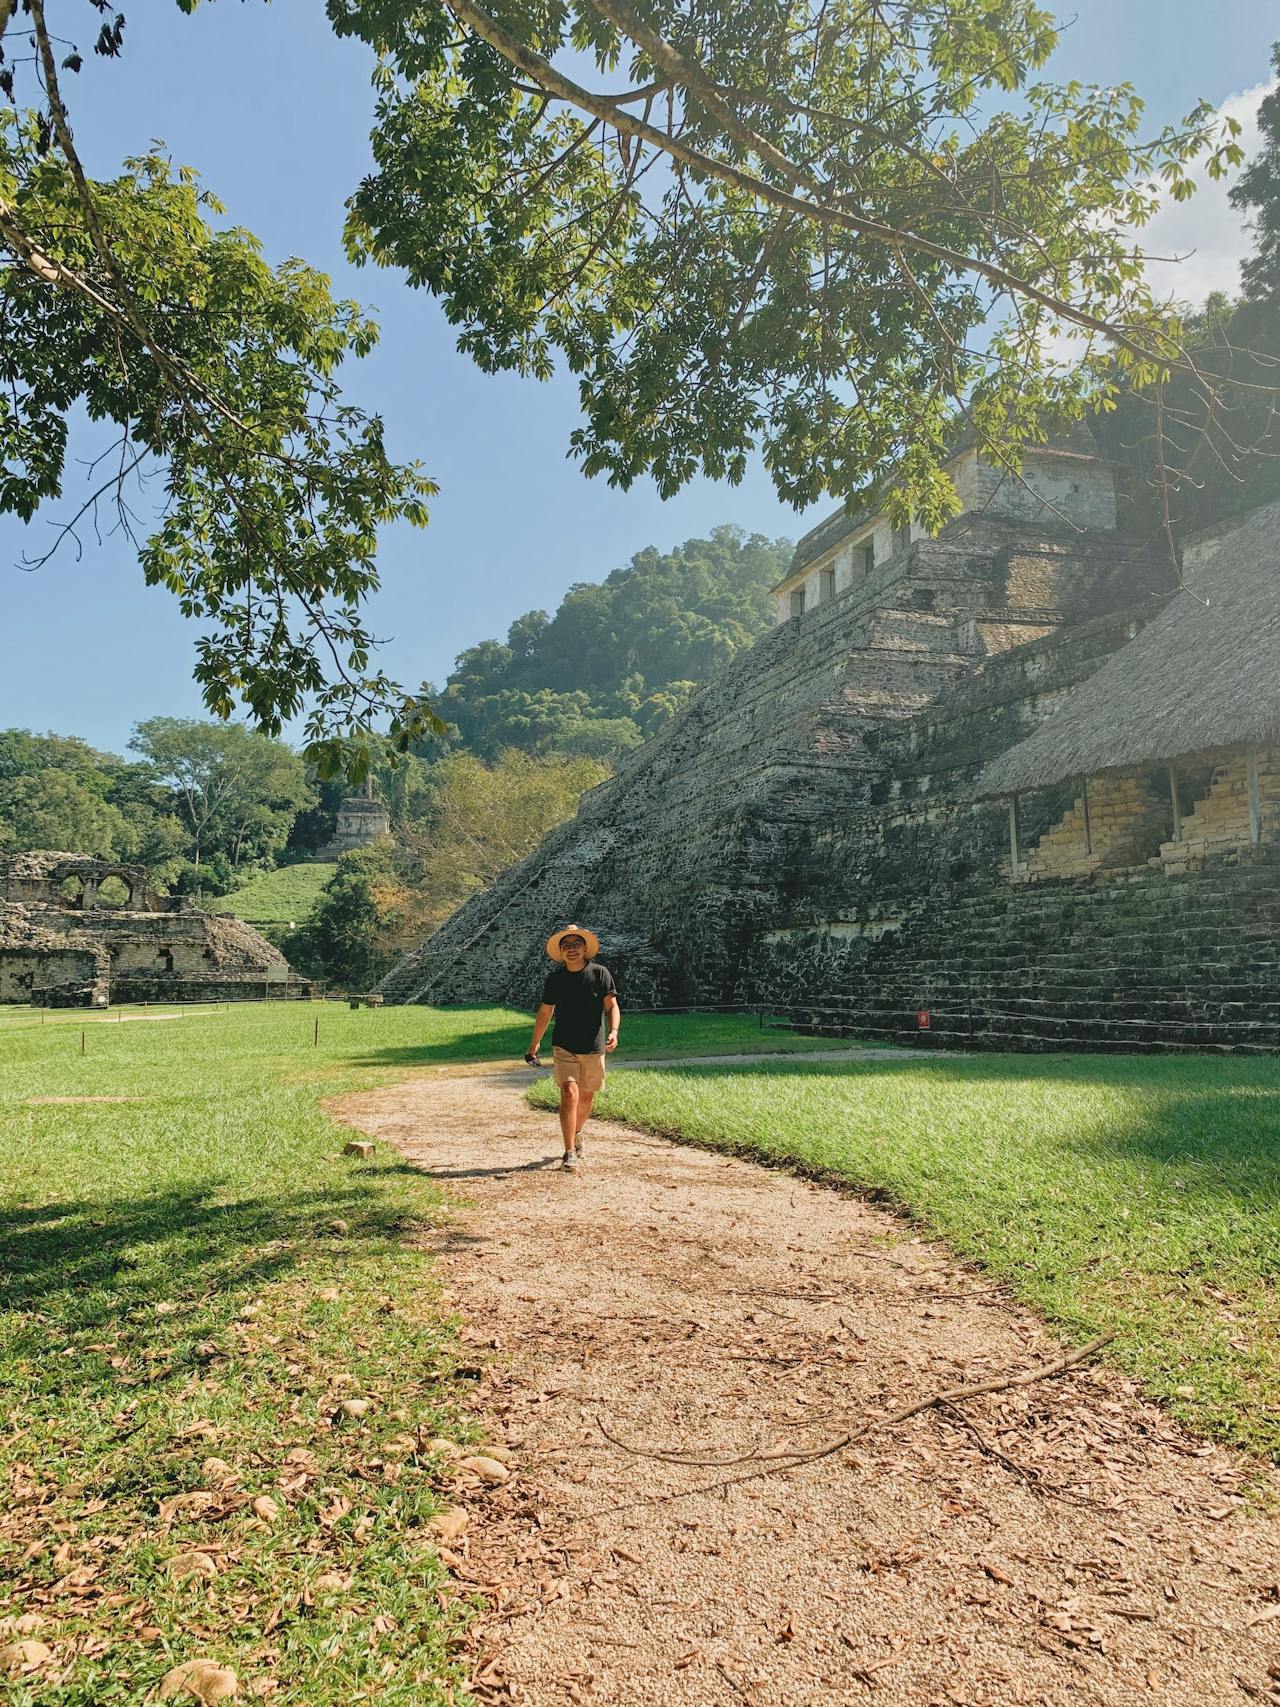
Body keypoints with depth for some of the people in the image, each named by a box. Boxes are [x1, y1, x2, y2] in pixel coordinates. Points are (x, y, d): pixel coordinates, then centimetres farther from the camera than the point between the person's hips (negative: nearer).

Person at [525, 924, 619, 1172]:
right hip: (564, 1047, 0)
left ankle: (577, 1134, 42)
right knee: (569, 1093, -15)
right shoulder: (554, 979, 1)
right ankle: (569, 1153, -12)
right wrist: (534, 1044, 18)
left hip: (594, 1048, 0)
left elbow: (612, 1006, -4)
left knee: (586, 1097, 13)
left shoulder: (600, 973, -4)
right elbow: (545, 1013, 12)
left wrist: (613, 1031, -22)